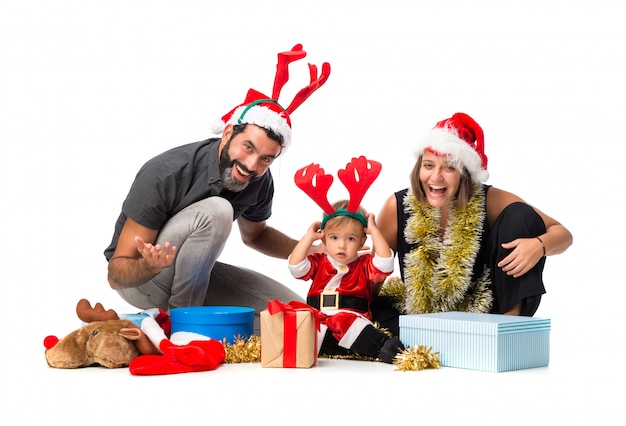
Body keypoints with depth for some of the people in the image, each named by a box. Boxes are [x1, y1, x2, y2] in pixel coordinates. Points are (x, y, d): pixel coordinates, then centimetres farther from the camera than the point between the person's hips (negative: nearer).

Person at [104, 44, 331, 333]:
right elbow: (117, 274, -25)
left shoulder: (259, 181, -11)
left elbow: (254, 234, 13)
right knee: (216, 212, -33)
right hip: (137, 278, -6)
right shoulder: (165, 174, -30)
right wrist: (149, 266, -49)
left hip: (191, 271, 7)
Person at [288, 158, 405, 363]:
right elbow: (295, 266, 4)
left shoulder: (364, 265, 14)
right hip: (319, 327, 5)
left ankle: (385, 347, -56)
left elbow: (385, 262, -5)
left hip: (354, 324, -4)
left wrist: (374, 230, 2)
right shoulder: (318, 263, 19)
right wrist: (308, 237, 7)